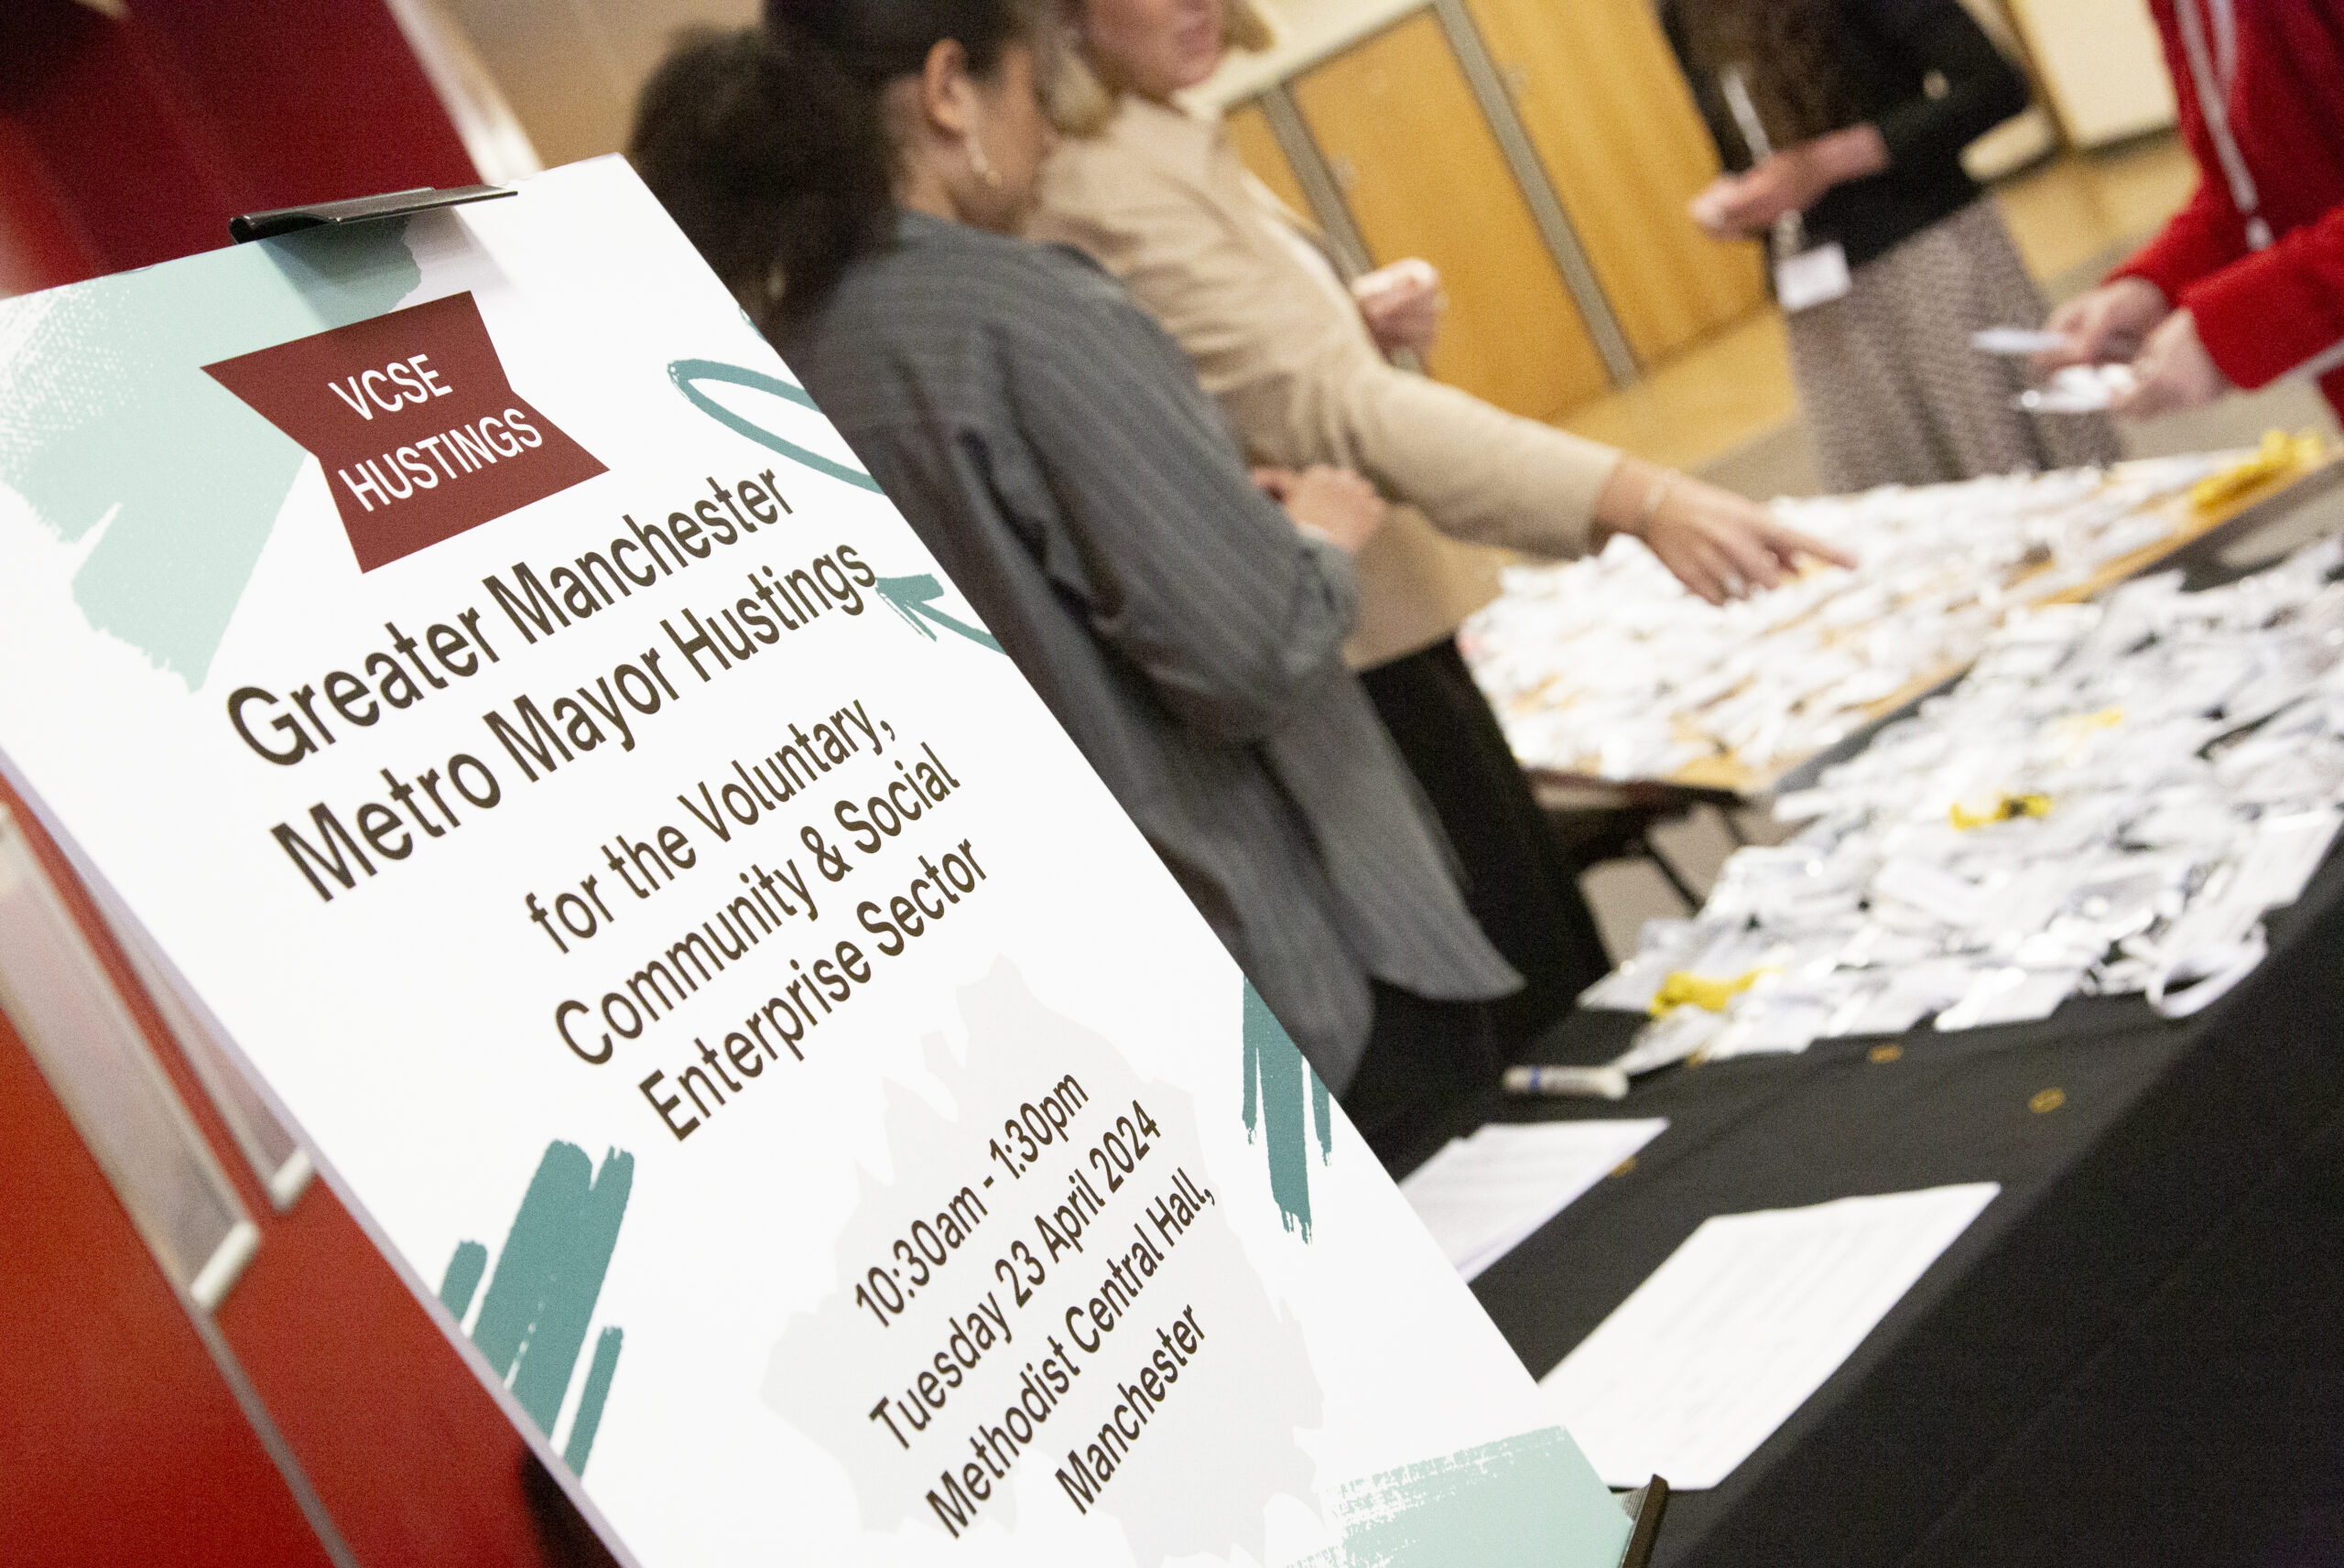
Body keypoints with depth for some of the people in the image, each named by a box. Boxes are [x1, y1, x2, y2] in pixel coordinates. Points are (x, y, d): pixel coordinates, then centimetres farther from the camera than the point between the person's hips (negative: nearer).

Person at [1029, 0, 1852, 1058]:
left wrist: (1363, 319, -3)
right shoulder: (1100, 195, -22)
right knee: (1535, 1017, 0)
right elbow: (1336, 410, -31)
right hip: (1346, 662, -10)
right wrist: (1636, 501, -37)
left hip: (1380, 625, 10)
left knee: (1567, 966, 19)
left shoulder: (1156, 139, 10)